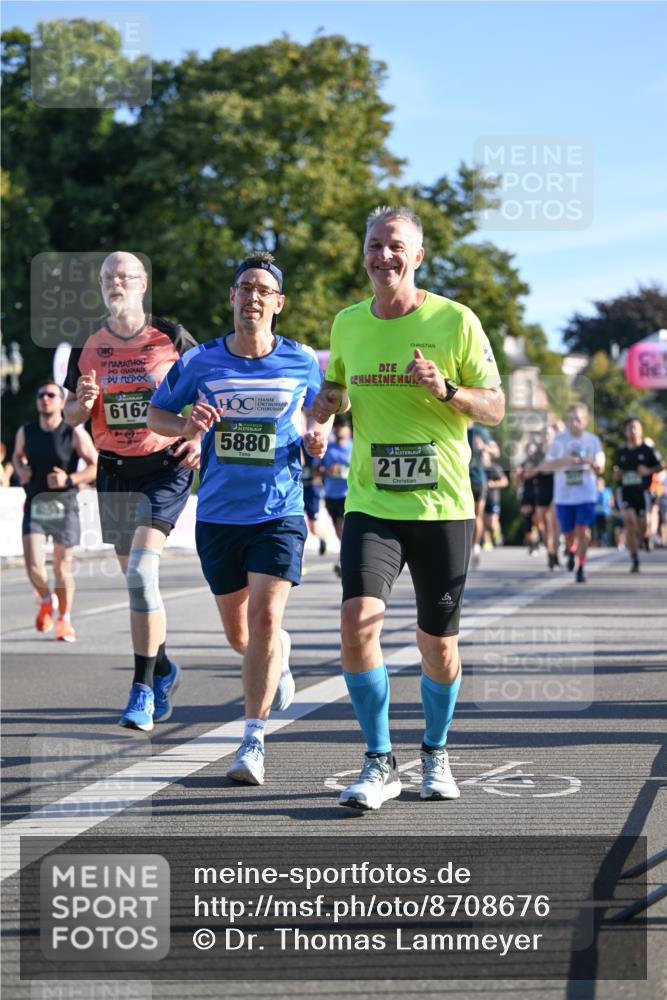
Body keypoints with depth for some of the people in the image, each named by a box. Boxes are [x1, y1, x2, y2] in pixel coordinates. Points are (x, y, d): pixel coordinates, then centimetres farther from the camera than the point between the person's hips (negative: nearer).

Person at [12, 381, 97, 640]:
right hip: (35, 508, 2)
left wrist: (69, 479, -20)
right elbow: (18, 456, 23)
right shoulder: (25, 432, 4)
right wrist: (21, 470, 1)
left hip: (64, 508, -2)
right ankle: (46, 601, 19)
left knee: (62, 568, 4)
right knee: (33, 565, -12)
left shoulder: (75, 434, -6)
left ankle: (64, 619, 25)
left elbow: (96, 467, -6)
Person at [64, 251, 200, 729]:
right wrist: (83, 403, -12)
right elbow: (71, 416, 11)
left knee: (141, 572, -18)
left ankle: (143, 689, -14)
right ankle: (164, 668, 33)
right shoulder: (89, 348, 6)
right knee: (137, 580, 11)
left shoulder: (171, 338, -3)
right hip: (114, 470, 4)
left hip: (165, 466, -4)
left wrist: (200, 439, -10)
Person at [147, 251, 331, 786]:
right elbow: (156, 413, 11)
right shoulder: (200, 361, -1)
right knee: (239, 635, 12)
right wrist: (186, 426, -10)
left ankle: (253, 740, -9)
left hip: (280, 512, -2)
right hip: (218, 515, 2)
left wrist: (317, 437, -4)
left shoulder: (302, 361, 0)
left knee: (265, 618, -17)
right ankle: (281, 655, 49)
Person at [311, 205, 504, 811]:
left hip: (443, 508, -2)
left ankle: (436, 753, 32)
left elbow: (495, 408, -1)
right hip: (371, 505, 2)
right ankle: (380, 764, -5)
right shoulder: (347, 324, 7)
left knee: (438, 646, 6)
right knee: (357, 622, -18)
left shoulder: (455, 321, -4)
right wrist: (328, 401, 1)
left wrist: (445, 389, -20)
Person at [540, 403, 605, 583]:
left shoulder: (593, 440, 2)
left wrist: (591, 462, -18)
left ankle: (581, 567, -4)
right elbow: (545, 466, -2)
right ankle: (571, 551, 41)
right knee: (568, 534, 7)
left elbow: (600, 469, 4)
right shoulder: (559, 440, -1)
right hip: (564, 495, 1)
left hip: (586, 495, 0)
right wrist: (564, 461, -19)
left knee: (583, 530, -14)